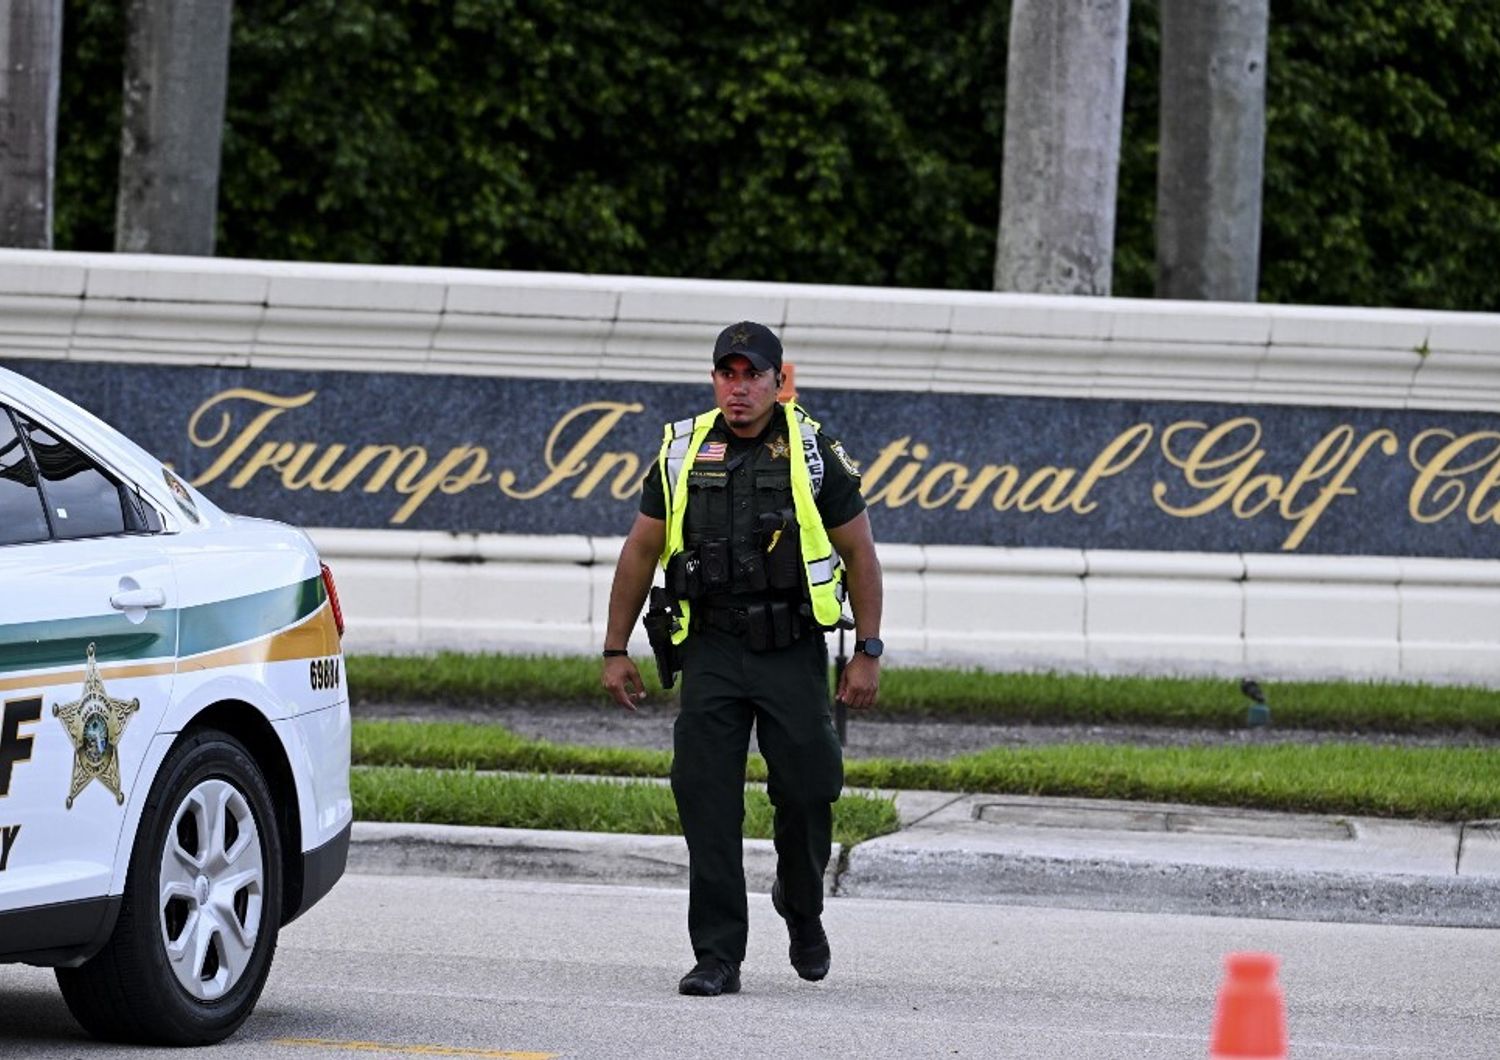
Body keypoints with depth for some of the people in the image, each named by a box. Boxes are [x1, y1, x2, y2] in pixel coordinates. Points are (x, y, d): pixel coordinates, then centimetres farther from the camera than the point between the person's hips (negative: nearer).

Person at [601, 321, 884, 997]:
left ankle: (801, 907, 29)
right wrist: (615, 650, 10)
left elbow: (859, 553, 5)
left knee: (806, 792, -2)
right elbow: (640, 552, 12)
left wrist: (868, 654, -1)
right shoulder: (683, 454, 5)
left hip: (794, 654, -1)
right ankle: (717, 957, -2)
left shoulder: (814, 455, -1)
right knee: (706, 804, -6)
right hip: (712, 654, 1)